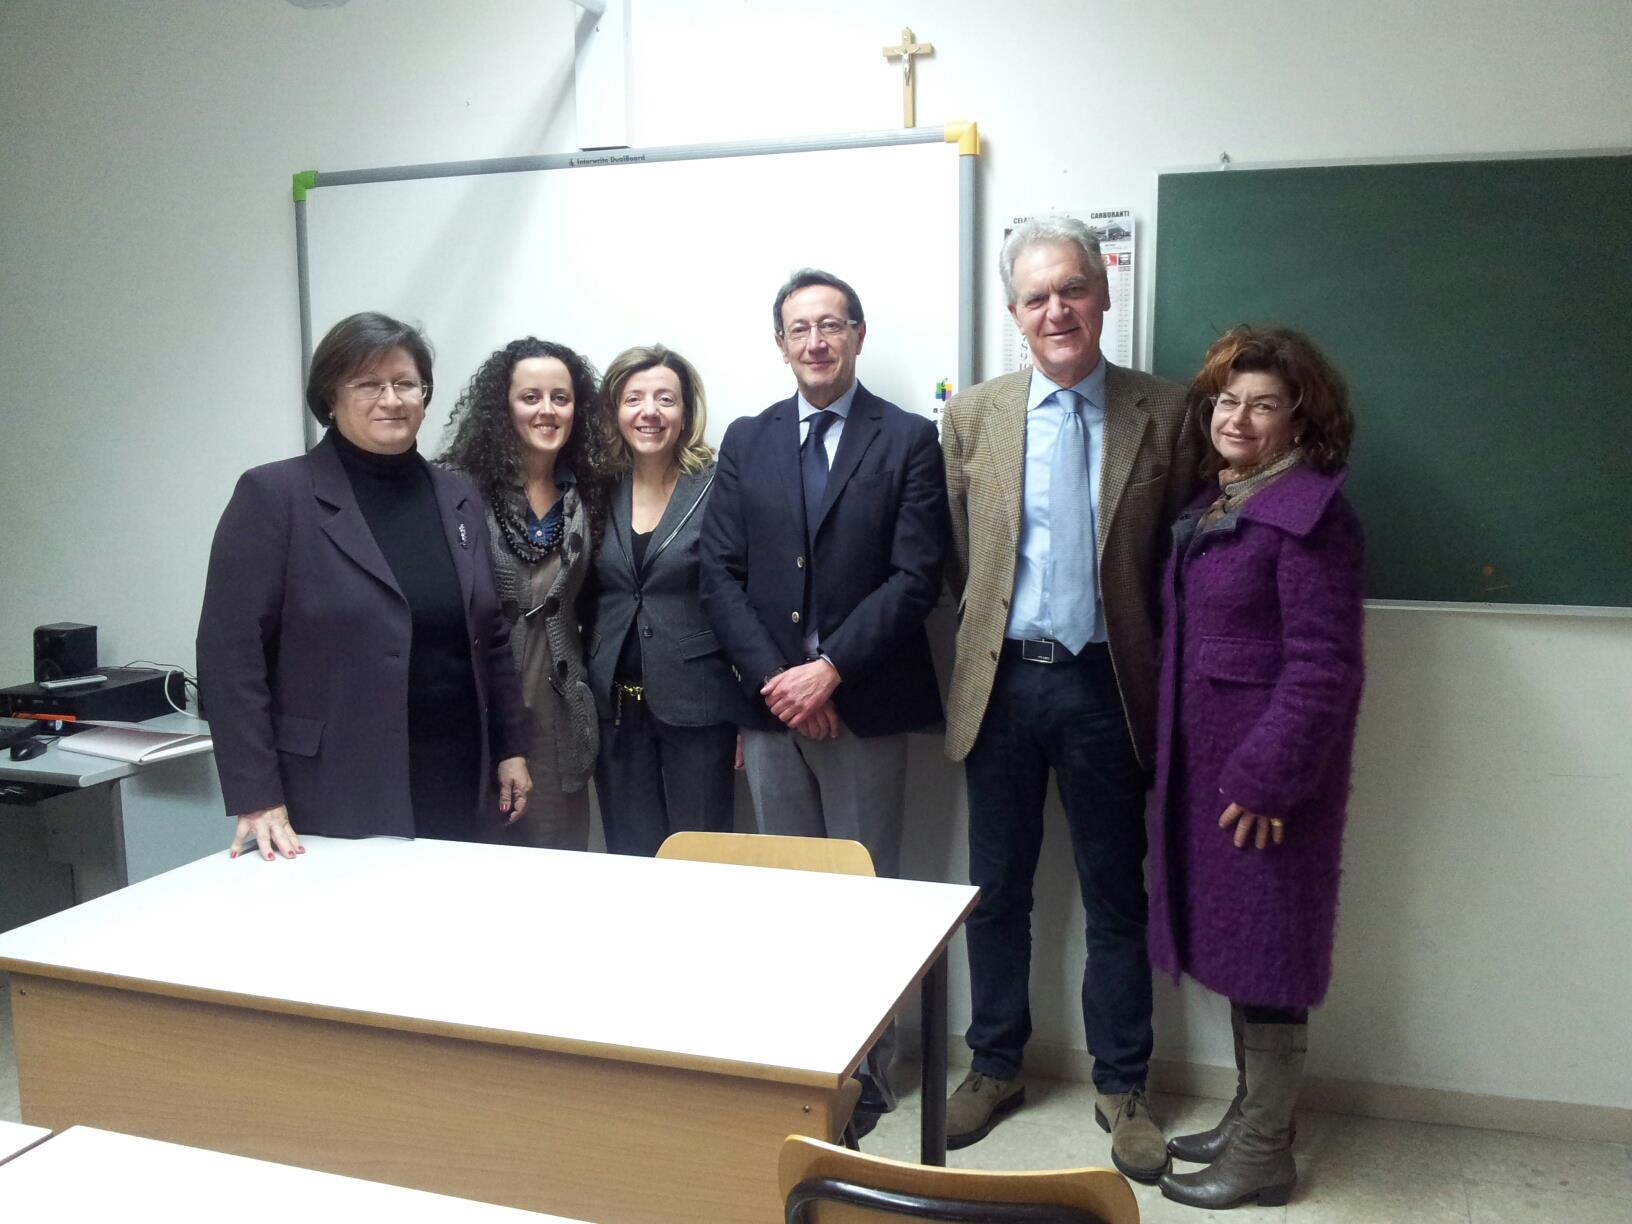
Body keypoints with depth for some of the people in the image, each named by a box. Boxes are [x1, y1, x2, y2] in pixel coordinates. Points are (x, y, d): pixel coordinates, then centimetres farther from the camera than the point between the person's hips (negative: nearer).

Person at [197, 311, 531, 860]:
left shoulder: (458, 497, 10)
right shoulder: (274, 495, -6)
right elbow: (231, 650, -9)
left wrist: (511, 749, 12)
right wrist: (257, 799, -13)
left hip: (457, 793, 5)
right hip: (335, 802, -4)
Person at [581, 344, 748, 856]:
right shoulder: (600, 491, 6)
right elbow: (586, 600, 11)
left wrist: (746, 716, -7)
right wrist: (583, 699, 7)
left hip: (696, 705, -3)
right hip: (614, 707, 4)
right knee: (629, 862, 11)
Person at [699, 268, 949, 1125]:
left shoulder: (908, 440, -1)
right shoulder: (746, 442, 9)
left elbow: (915, 578, -8)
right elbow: (720, 575, 4)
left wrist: (830, 669, -15)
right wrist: (773, 678, -8)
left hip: (864, 706, -3)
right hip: (770, 701, 3)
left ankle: (864, 1067, 18)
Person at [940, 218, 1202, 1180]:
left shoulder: (1164, 414, -1)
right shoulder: (973, 416, 3)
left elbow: (1178, 558, 0)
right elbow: (958, 558, 8)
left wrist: (1154, 676, -3)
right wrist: (991, 632, 4)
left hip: (1107, 687, -1)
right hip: (1003, 681, 2)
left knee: (1118, 899, 10)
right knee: (997, 890, 13)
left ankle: (1121, 1085, 28)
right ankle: (996, 1066, 31)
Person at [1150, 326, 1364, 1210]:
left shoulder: (1311, 514, -14)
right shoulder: (1210, 505, 12)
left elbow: (1322, 664, -18)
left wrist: (1268, 777, -20)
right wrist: (1171, 755, 13)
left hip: (1266, 770, -8)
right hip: (1205, 761, 8)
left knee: (1265, 948, 2)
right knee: (1233, 940, 16)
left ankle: (1263, 1154, 17)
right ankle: (1248, 1116, 32)